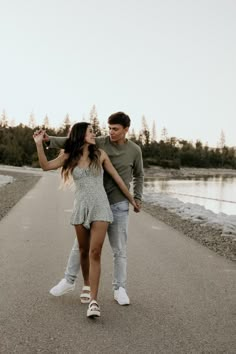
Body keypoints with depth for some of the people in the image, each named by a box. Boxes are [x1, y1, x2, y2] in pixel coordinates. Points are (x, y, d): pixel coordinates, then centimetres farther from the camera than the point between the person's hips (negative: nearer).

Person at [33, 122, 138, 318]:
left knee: (95, 253, -12)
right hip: (80, 207, 2)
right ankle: (87, 286, 37)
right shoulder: (69, 157, 5)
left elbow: (117, 178, 6)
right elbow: (46, 166, 3)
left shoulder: (100, 154, 1)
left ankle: (93, 301, -11)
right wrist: (39, 144, -8)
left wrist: (132, 200, 12)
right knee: (84, 251, 13)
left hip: (100, 207, -2)